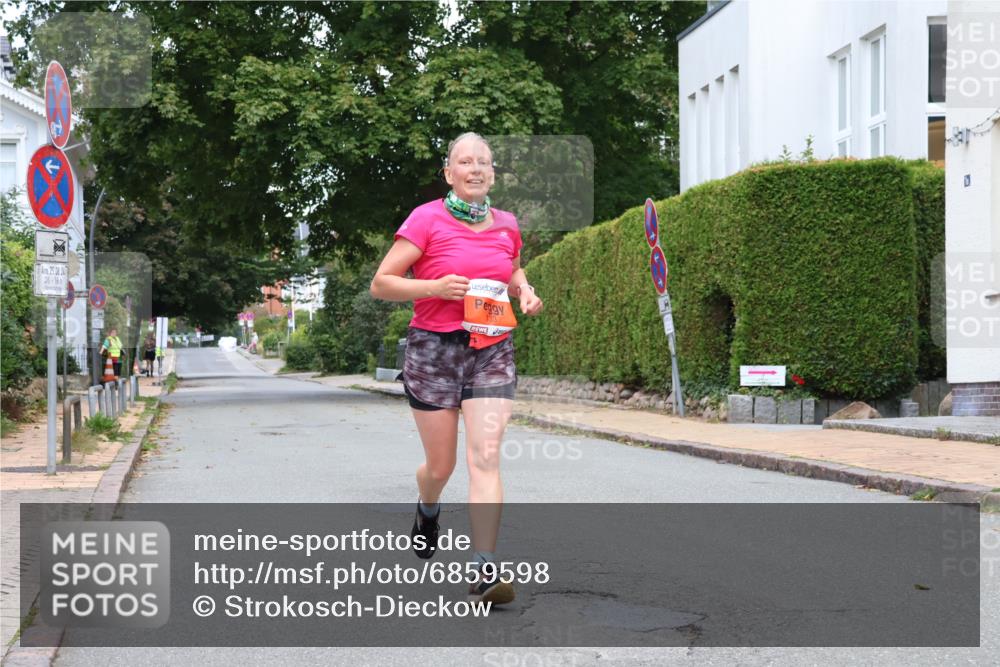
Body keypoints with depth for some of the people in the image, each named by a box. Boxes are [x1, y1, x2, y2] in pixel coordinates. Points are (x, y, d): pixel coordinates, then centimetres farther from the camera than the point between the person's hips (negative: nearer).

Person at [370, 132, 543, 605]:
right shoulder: (427, 219, -5)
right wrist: (435, 287, -20)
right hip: (434, 351, -2)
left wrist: (525, 291, 8)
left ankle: (485, 572, -15)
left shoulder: (506, 225, 9)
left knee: (485, 457, -13)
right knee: (441, 465, 8)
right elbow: (380, 284, -5)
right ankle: (427, 509, 46)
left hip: (492, 353, 2)